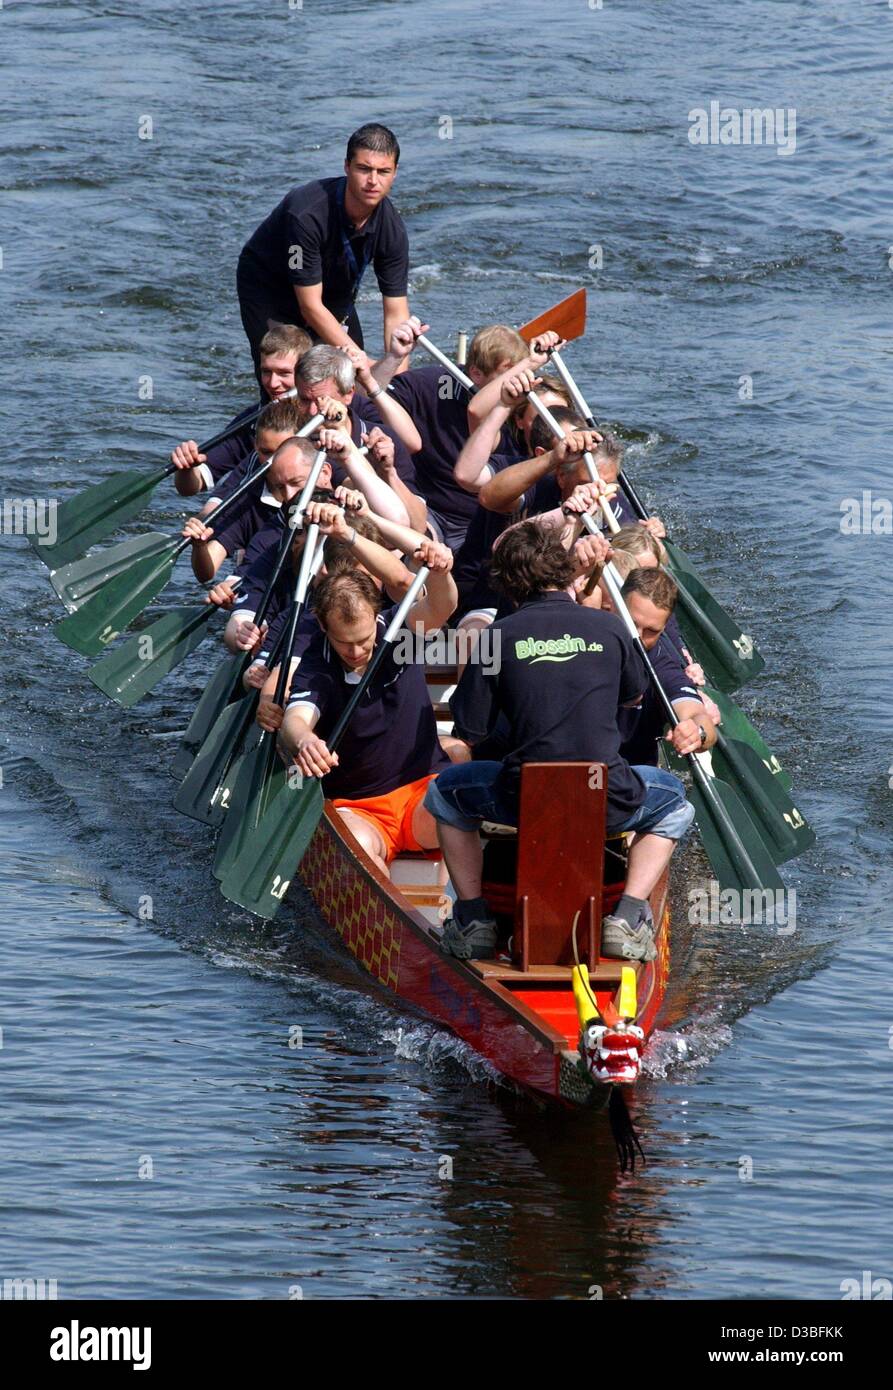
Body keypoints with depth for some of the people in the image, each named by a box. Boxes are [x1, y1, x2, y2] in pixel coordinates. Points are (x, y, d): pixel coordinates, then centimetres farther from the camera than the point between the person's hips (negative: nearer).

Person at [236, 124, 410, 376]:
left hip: (333, 293, 5)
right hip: (267, 287, -5)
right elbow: (310, 306, -32)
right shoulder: (306, 214, -37)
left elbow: (396, 314, -16)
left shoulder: (392, 230, -21)